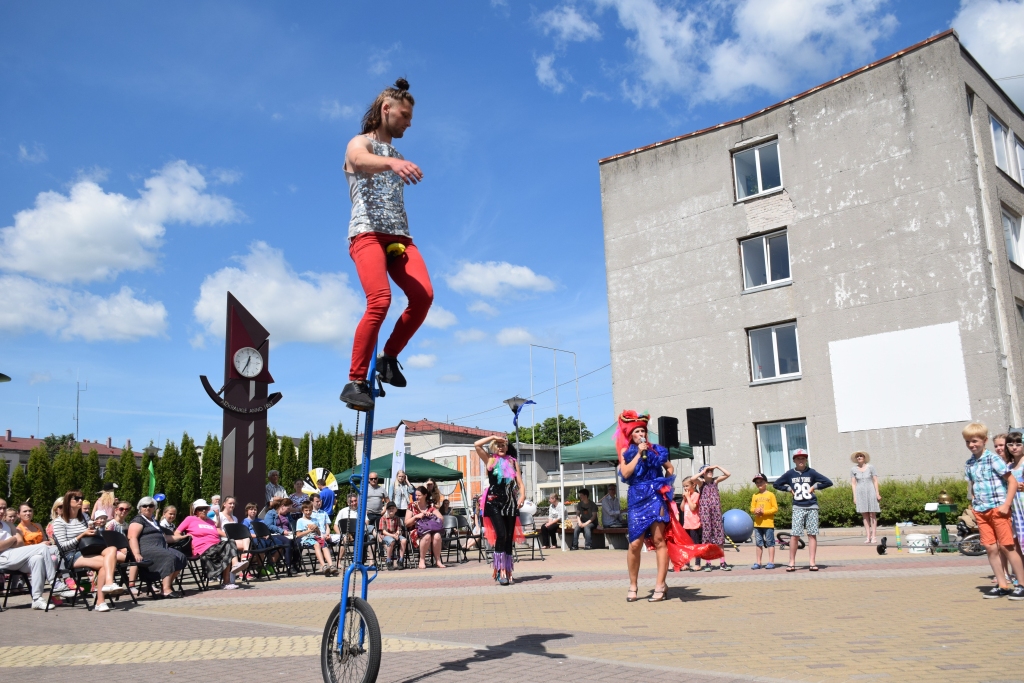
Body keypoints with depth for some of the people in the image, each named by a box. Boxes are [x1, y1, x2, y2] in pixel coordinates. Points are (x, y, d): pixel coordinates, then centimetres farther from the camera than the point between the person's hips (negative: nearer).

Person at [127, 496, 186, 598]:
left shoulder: (154, 521, 29)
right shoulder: (138, 520, 1)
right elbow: (132, 538, -13)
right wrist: (137, 554, -26)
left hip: (160, 548, 9)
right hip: (146, 550, -9)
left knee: (181, 557, -13)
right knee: (169, 558, -30)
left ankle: (167, 584, -12)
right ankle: (166, 590, -35)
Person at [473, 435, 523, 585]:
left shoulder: (513, 462, 13)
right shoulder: (490, 460, 7)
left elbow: (520, 483, 8)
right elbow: (477, 445, -6)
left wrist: (522, 496, -9)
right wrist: (493, 437, -1)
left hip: (510, 503, 3)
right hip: (494, 502, -3)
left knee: (509, 538, 4)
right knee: (501, 535, -17)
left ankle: (507, 571, 13)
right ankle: (500, 571, -13)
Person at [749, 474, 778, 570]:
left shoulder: (770, 495, 0)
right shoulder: (755, 496, 12)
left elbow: (775, 508, -5)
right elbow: (752, 509, 12)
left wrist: (764, 512, -15)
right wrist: (755, 511, -11)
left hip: (768, 523, -4)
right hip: (758, 523, 4)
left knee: (770, 543, -1)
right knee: (758, 543, 7)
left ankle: (771, 562, 4)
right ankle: (758, 562, 12)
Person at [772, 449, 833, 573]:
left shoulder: (811, 473, 4)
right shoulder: (790, 474, 7)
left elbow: (828, 482, 4)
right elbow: (776, 484, 15)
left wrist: (814, 487, -1)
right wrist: (789, 489, 5)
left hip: (812, 507, 0)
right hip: (798, 508, 0)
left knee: (812, 535, 0)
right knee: (795, 535, -6)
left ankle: (812, 563, 3)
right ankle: (792, 563, -1)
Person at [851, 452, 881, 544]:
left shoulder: (870, 467, 0)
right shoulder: (853, 469, 4)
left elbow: (875, 481, 1)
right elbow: (853, 483, 6)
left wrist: (877, 493, -4)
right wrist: (854, 496, 2)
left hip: (870, 492, -2)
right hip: (860, 493, 2)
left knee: (873, 515, -2)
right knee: (865, 515, 3)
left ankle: (873, 536, 0)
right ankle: (868, 537, 5)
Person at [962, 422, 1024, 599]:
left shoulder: (993, 459, -8)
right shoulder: (969, 464, 10)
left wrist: (1006, 505, -14)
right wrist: (974, 505, 11)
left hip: (998, 508, -6)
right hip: (981, 511, 6)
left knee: (1006, 546, -4)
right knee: (990, 548, 5)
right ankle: (1002, 585, 13)